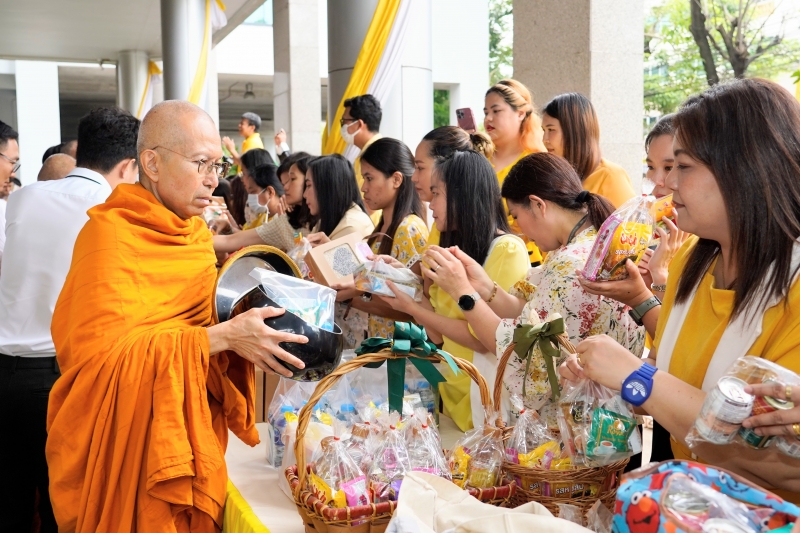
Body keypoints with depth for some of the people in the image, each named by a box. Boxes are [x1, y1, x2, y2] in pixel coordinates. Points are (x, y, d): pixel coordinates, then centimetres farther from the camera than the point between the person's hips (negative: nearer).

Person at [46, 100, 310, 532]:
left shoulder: (193, 232, 8)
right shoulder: (111, 234, -16)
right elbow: (103, 354, -23)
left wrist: (244, 325, -7)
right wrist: (225, 336, -27)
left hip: (192, 437, 7)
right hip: (128, 444, -7)